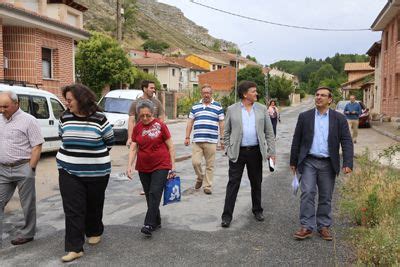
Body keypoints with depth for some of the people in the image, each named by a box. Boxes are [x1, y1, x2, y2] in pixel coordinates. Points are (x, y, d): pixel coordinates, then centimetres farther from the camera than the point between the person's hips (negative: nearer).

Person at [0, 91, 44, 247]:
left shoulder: (28, 120, -9)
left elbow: (37, 146, -11)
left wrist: (31, 169, -15)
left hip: (23, 169, -6)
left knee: (27, 204, 7)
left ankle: (27, 234, 22)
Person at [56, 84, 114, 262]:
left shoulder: (99, 118, -10)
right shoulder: (65, 118, -1)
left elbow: (109, 141, 2)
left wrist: (96, 155, 5)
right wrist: (73, 153, 10)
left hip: (97, 172, -1)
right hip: (69, 171, 2)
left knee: (94, 205, 15)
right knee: (73, 209, -3)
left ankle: (94, 232, 40)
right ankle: (74, 248, 3)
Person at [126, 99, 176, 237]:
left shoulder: (160, 125, -6)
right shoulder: (137, 128, 4)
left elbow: (170, 147, -3)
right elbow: (133, 148, 4)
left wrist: (173, 166, -5)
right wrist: (129, 165, -9)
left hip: (161, 166, -4)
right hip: (143, 168, 5)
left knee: (154, 194, -12)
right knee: (149, 196, 10)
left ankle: (149, 225, -9)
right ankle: (157, 222, 25)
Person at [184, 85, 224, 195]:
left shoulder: (218, 106, 6)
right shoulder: (195, 106, 12)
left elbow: (221, 123, 6)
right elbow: (190, 122, 13)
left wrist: (222, 138, 1)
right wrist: (187, 137, 7)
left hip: (211, 141, -1)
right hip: (197, 140, 2)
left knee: (210, 165, 3)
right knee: (195, 162, -5)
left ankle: (207, 186, 14)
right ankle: (200, 177, 24)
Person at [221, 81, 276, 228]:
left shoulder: (262, 109, 5)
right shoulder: (232, 110, 0)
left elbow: (269, 132, 5)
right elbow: (226, 132, 5)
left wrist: (271, 152, -1)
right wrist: (228, 150, -2)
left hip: (255, 151, 2)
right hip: (237, 152, -2)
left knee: (256, 183, 14)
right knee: (233, 184, -1)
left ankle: (257, 210, 32)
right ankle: (227, 215, 6)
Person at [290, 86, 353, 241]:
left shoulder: (339, 119, 2)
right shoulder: (304, 117, 3)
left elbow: (346, 142, -1)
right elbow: (296, 140, 6)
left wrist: (347, 163, -11)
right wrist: (293, 162, 6)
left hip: (328, 164, 1)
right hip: (309, 162, 0)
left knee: (326, 197, 8)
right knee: (307, 193, -7)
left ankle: (324, 227, 21)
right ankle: (306, 227, 1)